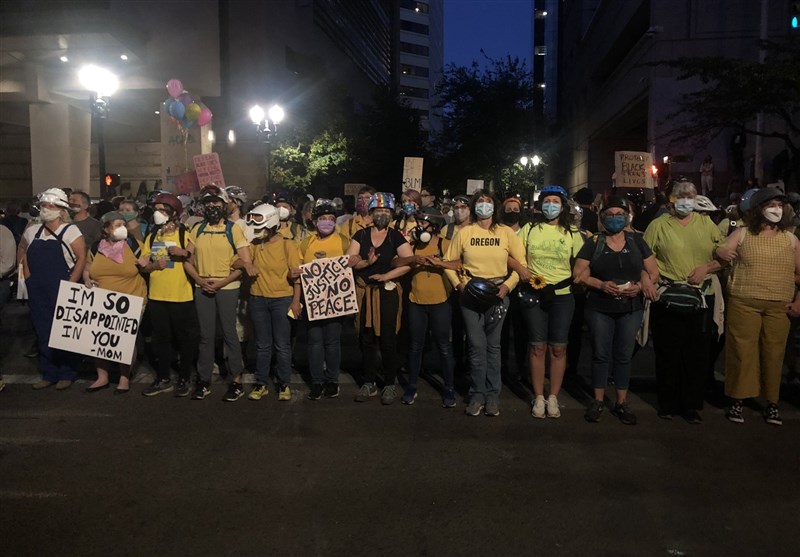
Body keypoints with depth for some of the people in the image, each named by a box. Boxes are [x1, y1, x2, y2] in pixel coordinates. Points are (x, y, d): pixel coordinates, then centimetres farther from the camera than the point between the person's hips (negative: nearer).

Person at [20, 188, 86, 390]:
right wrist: (27, 274, 12)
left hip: (62, 292, -5)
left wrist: (70, 285, -15)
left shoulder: (70, 231, -6)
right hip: (37, 292, 5)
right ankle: (49, 373, 21)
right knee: (43, 333, 10)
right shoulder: (32, 231, 10)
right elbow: (22, 250, 25)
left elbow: (82, 257, -11)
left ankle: (66, 374, 13)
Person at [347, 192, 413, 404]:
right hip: (363, 292, 3)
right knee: (366, 338, 8)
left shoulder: (396, 236, 0)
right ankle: (369, 383, 20)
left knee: (387, 339, 0)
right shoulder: (361, 235, 7)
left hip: (388, 292, -3)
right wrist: (367, 262, -18)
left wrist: (386, 276, -17)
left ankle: (390, 384, 13)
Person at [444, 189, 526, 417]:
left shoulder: (506, 232, 2)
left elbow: (521, 263, 3)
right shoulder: (464, 233, 3)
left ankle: (492, 395, 17)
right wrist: (458, 283, -5)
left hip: (497, 296, 0)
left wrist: (508, 285, -8)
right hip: (470, 296, 0)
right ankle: (477, 395, 14)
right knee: (476, 346, 2)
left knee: (493, 346, 8)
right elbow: (449, 261, 7)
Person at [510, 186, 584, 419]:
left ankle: (553, 397, 17)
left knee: (558, 348, 5)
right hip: (535, 294, 0)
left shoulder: (572, 233, 4)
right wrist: (521, 269, -11)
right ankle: (539, 397, 15)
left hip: (562, 296, 0)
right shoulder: (529, 229, 3)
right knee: (537, 347, 4)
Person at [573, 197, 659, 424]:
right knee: (601, 354, 5)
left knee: (624, 355, 8)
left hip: (631, 308, 2)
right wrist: (601, 284, -18)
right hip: (600, 308, -1)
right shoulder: (593, 242, 1)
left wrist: (642, 284, -13)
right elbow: (579, 274, -3)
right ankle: (598, 401, 18)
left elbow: (653, 271, 7)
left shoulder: (636, 241, 6)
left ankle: (621, 403, 19)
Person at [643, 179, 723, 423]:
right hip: (667, 300, -2)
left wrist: (706, 267, -8)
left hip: (702, 300, 2)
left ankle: (692, 405, 19)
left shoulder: (706, 224, 9)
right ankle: (668, 403, 20)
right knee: (668, 355, 6)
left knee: (698, 355, 7)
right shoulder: (658, 225, 2)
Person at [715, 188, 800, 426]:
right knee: (742, 351, 0)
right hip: (743, 303, -2)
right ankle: (738, 399, 10)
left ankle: (771, 402, 17)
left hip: (779, 307, 2)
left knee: (774, 353, 5)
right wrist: (721, 253, -29)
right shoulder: (742, 234, 5)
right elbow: (721, 253, -6)